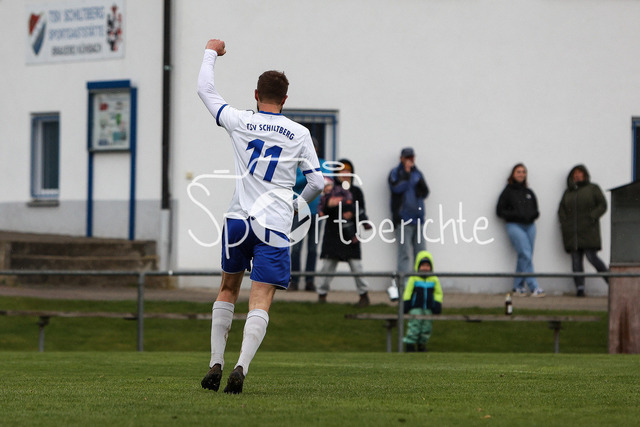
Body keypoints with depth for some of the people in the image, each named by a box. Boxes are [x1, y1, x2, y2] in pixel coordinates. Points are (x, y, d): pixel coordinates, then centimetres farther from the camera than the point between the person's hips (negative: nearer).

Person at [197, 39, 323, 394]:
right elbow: (316, 182, 5)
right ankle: (241, 367, -26)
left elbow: (205, 89, 15)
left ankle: (215, 364, 18)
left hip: (238, 219, 2)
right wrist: (299, 204, 26)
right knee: (260, 300, -7)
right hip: (274, 226, -2)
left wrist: (211, 53, 30)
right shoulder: (299, 134, 2)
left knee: (228, 289, 21)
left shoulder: (240, 122, 2)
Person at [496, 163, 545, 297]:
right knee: (526, 255, -15)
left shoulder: (529, 192, 16)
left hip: (530, 226, 5)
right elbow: (500, 211, 0)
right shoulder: (508, 191, 1)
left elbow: (535, 210, 21)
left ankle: (518, 287, 12)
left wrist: (533, 215, -3)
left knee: (524, 257, 4)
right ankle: (534, 287, -18)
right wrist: (515, 215, -12)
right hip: (515, 226, -5)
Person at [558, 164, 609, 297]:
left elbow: (602, 205, 1)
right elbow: (561, 210, 19)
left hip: (588, 230, -4)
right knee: (576, 260, -4)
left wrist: (592, 217, -13)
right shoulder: (568, 192, 21)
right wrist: (564, 222, 1)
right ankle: (579, 287, -7)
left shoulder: (593, 188, 8)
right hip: (572, 232, 4)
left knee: (592, 257, -13)